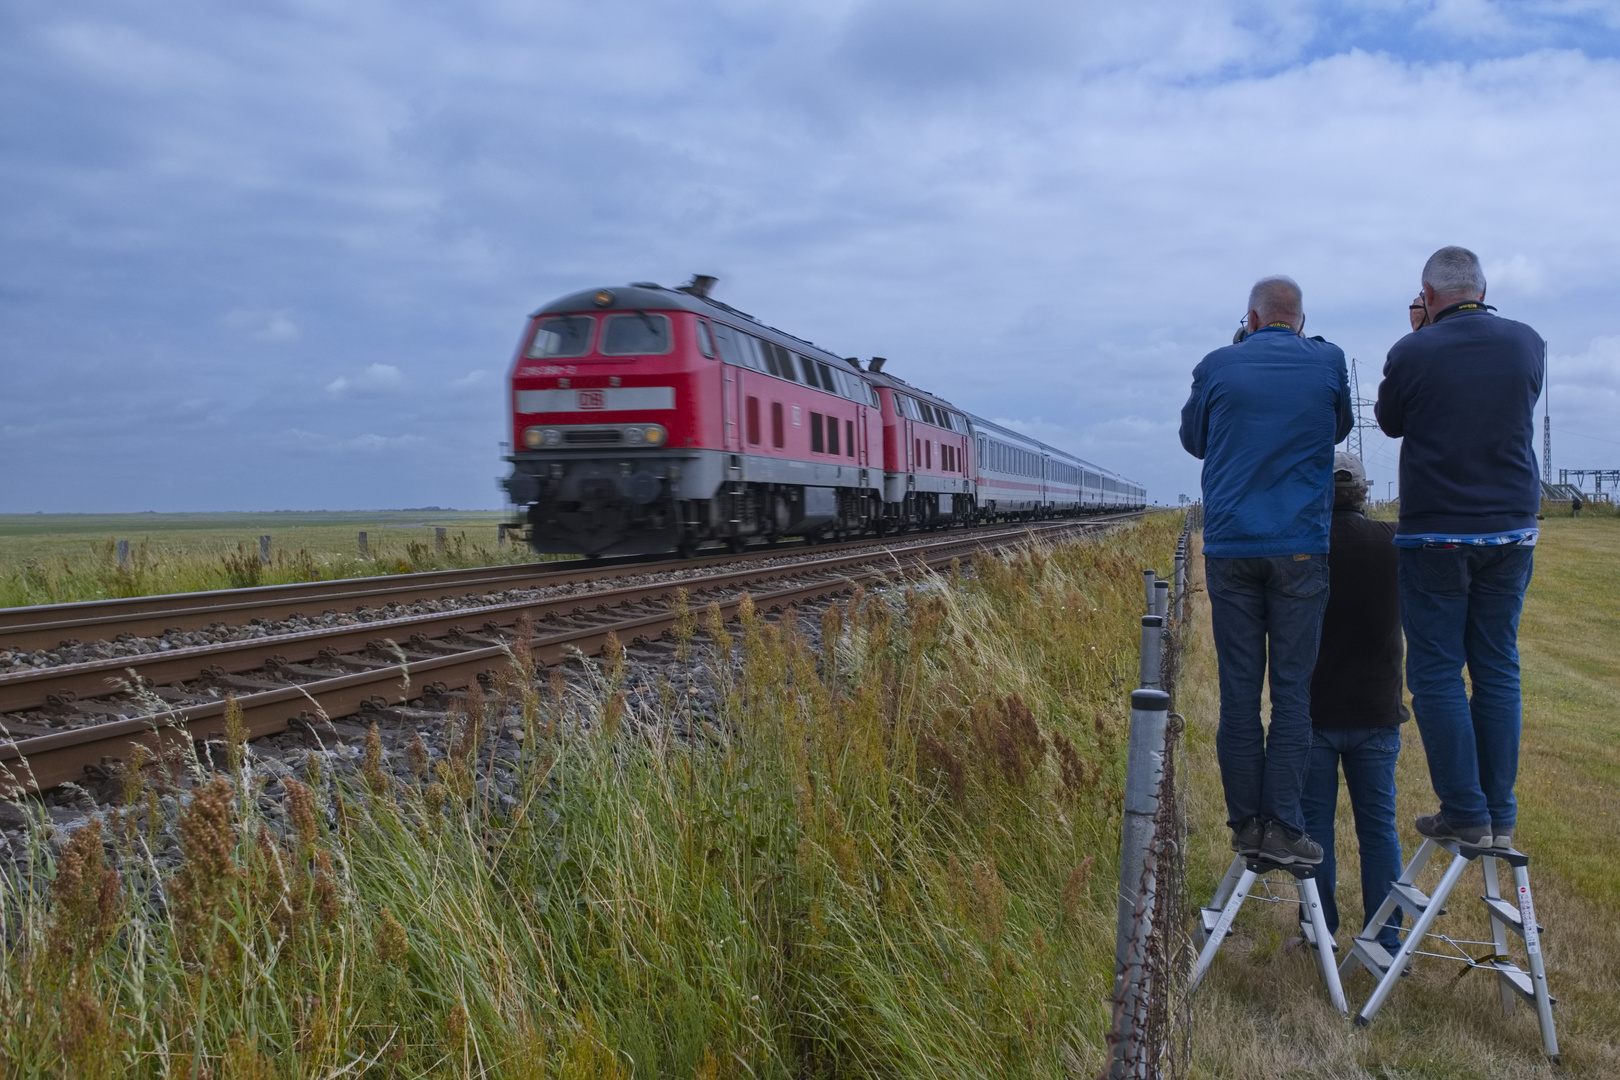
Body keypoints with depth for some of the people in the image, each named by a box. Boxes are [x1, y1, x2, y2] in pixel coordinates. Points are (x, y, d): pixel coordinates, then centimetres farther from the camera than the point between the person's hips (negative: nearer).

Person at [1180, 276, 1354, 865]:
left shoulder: (1216, 367, 3)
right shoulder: (1328, 362, 4)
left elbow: (1193, 439, 18)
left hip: (1229, 546, 1)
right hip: (1300, 546, -1)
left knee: (1238, 689, 5)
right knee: (1292, 688, 2)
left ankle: (1244, 821, 10)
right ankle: (1281, 824, 0)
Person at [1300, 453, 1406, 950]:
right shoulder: (1395, 544, -5)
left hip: (1313, 711, -2)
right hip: (1377, 713, 2)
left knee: (1314, 824, 9)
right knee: (1378, 825, 11)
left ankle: (1320, 932, 16)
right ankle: (1387, 938, 15)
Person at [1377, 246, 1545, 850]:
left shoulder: (1413, 352, -10)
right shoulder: (1528, 343, 2)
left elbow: (1390, 423, 6)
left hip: (1436, 534, -4)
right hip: (1513, 529, 4)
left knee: (1437, 673, 2)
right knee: (1498, 669, 10)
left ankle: (1465, 814, 2)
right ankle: (1500, 816, 13)